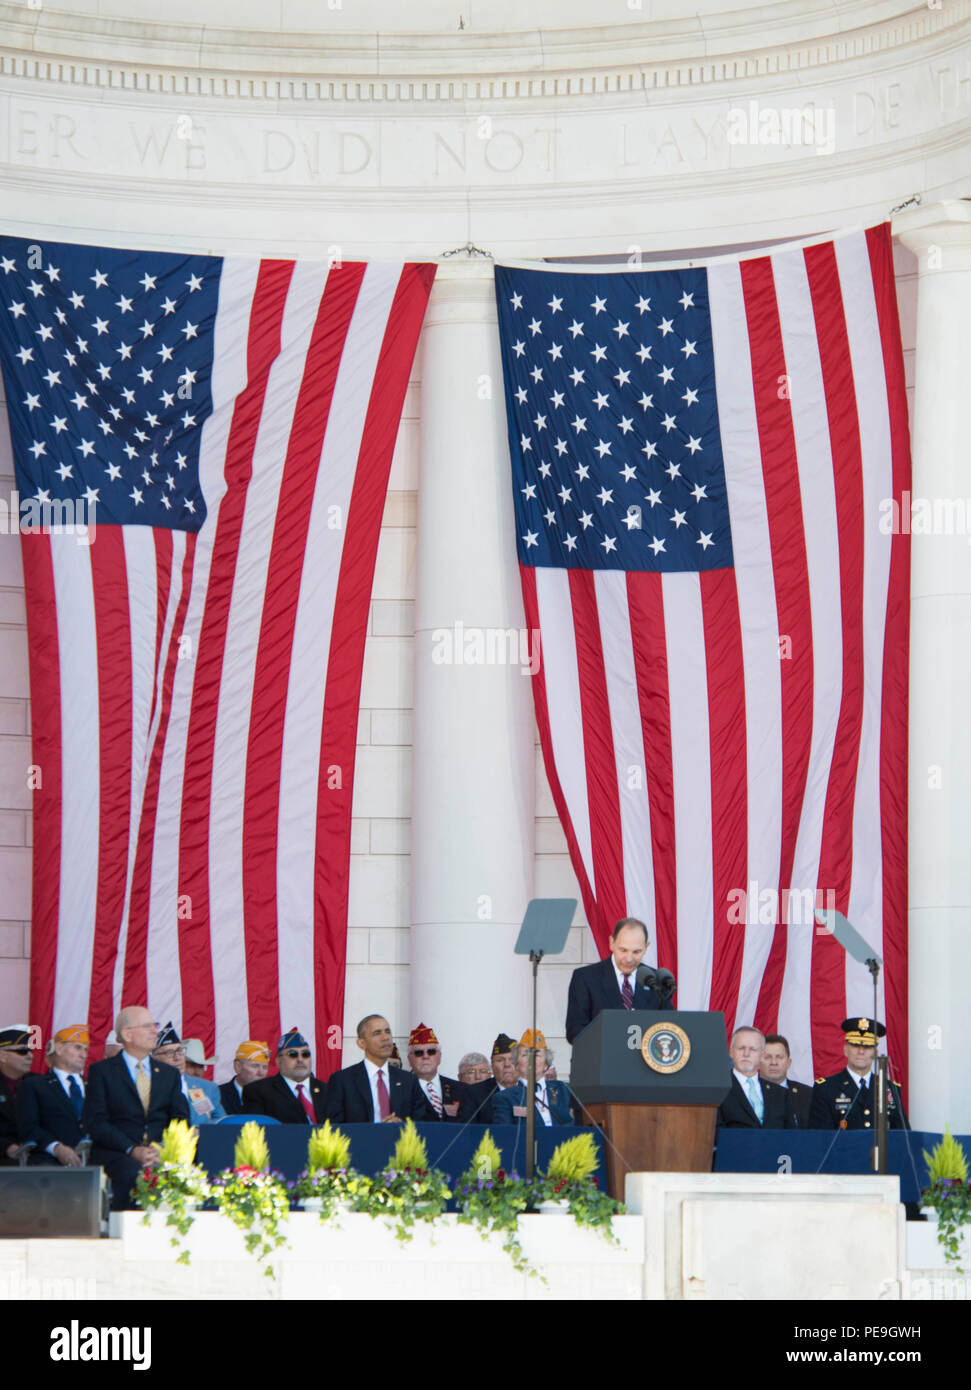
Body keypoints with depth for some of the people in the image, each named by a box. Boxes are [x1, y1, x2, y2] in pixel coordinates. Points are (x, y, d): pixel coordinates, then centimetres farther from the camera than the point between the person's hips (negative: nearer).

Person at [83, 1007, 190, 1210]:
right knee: (132, 1175, -38)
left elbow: (181, 1119, 13)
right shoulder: (102, 1071, 8)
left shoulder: (170, 1073, 21)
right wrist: (132, 1150, -15)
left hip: (161, 1154, 3)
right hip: (116, 1153, -3)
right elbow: (95, 1123, -2)